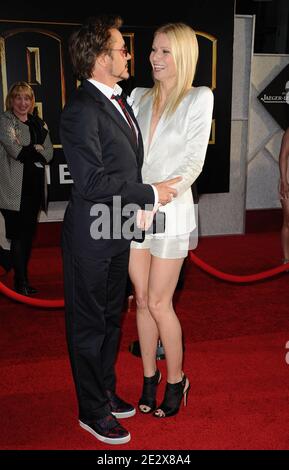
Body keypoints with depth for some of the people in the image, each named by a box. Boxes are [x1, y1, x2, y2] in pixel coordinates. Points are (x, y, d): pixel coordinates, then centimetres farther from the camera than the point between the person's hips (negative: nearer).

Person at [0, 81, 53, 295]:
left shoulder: (39, 123, 16)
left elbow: (49, 153, 6)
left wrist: (27, 152, -8)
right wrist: (37, 150, -3)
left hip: (35, 186, 6)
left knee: (29, 233, 10)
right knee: (18, 235, -3)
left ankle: (24, 277, 22)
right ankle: (20, 282, 6)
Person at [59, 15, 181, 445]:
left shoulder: (120, 101, 11)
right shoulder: (81, 111, -19)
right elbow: (92, 182, -25)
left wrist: (146, 197, 9)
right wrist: (150, 194, -18)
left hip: (120, 231, 9)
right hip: (91, 237, -9)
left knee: (110, 317, 20)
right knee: (89, 323, 7)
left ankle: (105, 391, 39)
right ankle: (92, 411, 25)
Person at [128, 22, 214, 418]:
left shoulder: (199, 98, -3)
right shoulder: (139, 96, 10)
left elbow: (194, 162, -9)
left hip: (170, 212, -4)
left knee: (159, 303, 1)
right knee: (142, 300, 10)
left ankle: (177, 380, 24)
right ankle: (149, 376, 28)